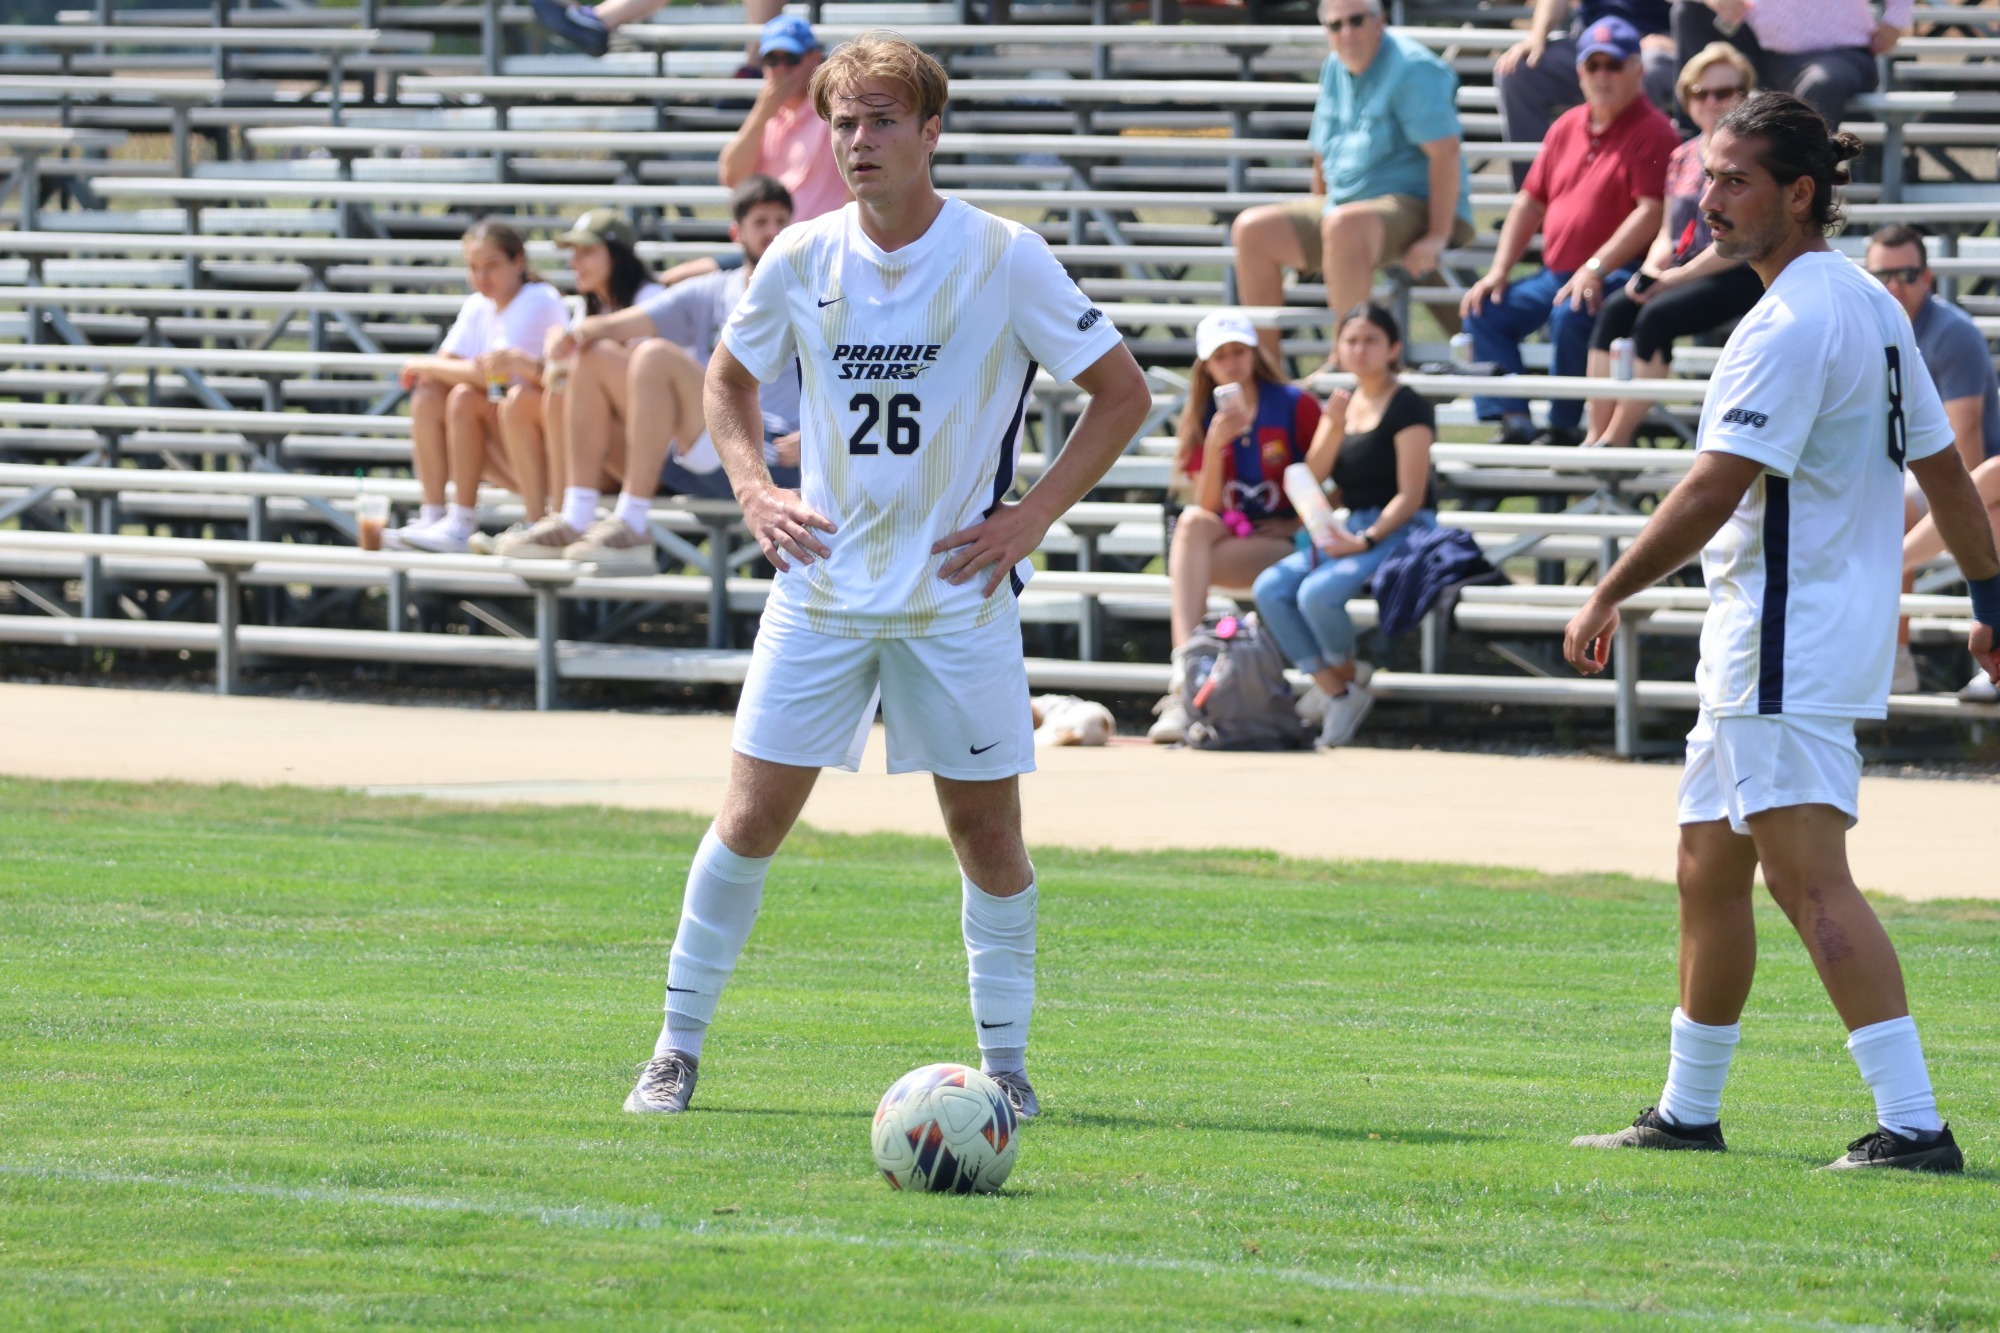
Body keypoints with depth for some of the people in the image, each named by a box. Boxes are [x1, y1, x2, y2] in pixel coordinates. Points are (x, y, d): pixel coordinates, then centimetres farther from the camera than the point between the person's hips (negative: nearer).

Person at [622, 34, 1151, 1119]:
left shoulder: (1004, 259, -8)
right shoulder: (800, 259, 0)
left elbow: (1122, 393, -1)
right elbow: (728, 380, 18)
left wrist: (1028, 518, -7)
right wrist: (754, 492, 2)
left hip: (959, 594, -2)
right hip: (822, 585, 2)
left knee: (985, 826, 2)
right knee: (753, 815, -2)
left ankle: (1006, 1059, 14)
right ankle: (678, 1046, 8)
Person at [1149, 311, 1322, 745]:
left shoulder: (1296, 406, -2)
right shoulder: (1202, 417, 8)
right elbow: (1207, 507, -2)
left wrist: (1301, 523, -10)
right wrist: (1215, 445, -15)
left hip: (1283, 543, -3)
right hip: (1227, 538, 3)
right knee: (1192, 522, -31)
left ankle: (1184, 692, -34)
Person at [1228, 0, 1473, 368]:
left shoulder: (1412, 69, -14)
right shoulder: (1335, 68, 12)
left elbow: (1445, 152, -20)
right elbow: (1324, 154, 21)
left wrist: (1437, 237, -26)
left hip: (1413, 208, -9)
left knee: (1344, 224, -39)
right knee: (1252, 229, -2)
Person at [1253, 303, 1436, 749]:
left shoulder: (1408, 408, -7)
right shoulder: (1344, 403, 15)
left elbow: (1410, 495, -13)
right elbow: (1313, 476, 5)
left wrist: (1365, 541, -23)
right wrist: (1334, 426, -11)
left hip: (1399, 531, -8)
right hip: (1352, 529, 8)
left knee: (1317, 592, -31)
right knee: (1270, 588, -14)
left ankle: (1350, 684, -6)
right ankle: (1336, 694, -13)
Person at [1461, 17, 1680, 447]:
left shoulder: (1652, 132, -8)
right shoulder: (1568, 127, 16)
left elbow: (1651, 213, -18)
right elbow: (1530, 203, 19)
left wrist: (1595, 270, -25)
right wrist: (1499, 272, 8)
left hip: (1618, 276, -8)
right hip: (1555, 275, 8)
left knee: (1570, 316, -35)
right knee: (1484, 311, -4)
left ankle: (1563, 428, -21)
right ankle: (1513, 421, -13)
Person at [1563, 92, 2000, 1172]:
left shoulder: (1793, 321, -16)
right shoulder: (1870, 307, 15)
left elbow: (1715, 490, -21)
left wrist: (1608, 597, -15)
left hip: (1788, 645, -11)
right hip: (1759, 642, 11)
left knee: (1809, 880, -17)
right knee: (1708, 872, 18)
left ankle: (1914, 1124, -24)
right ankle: (1688, 1114, 27)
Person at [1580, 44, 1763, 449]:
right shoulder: (1682, 158, 17)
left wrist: (1679, 276, -16)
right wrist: (1649, 273, -5)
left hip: (1740, 278, -7)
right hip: (1684, 272, 7)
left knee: (1657, 315, -30)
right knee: (1615, 309, -20)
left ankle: (1617, 439, -26)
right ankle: (1596, 435, -25)